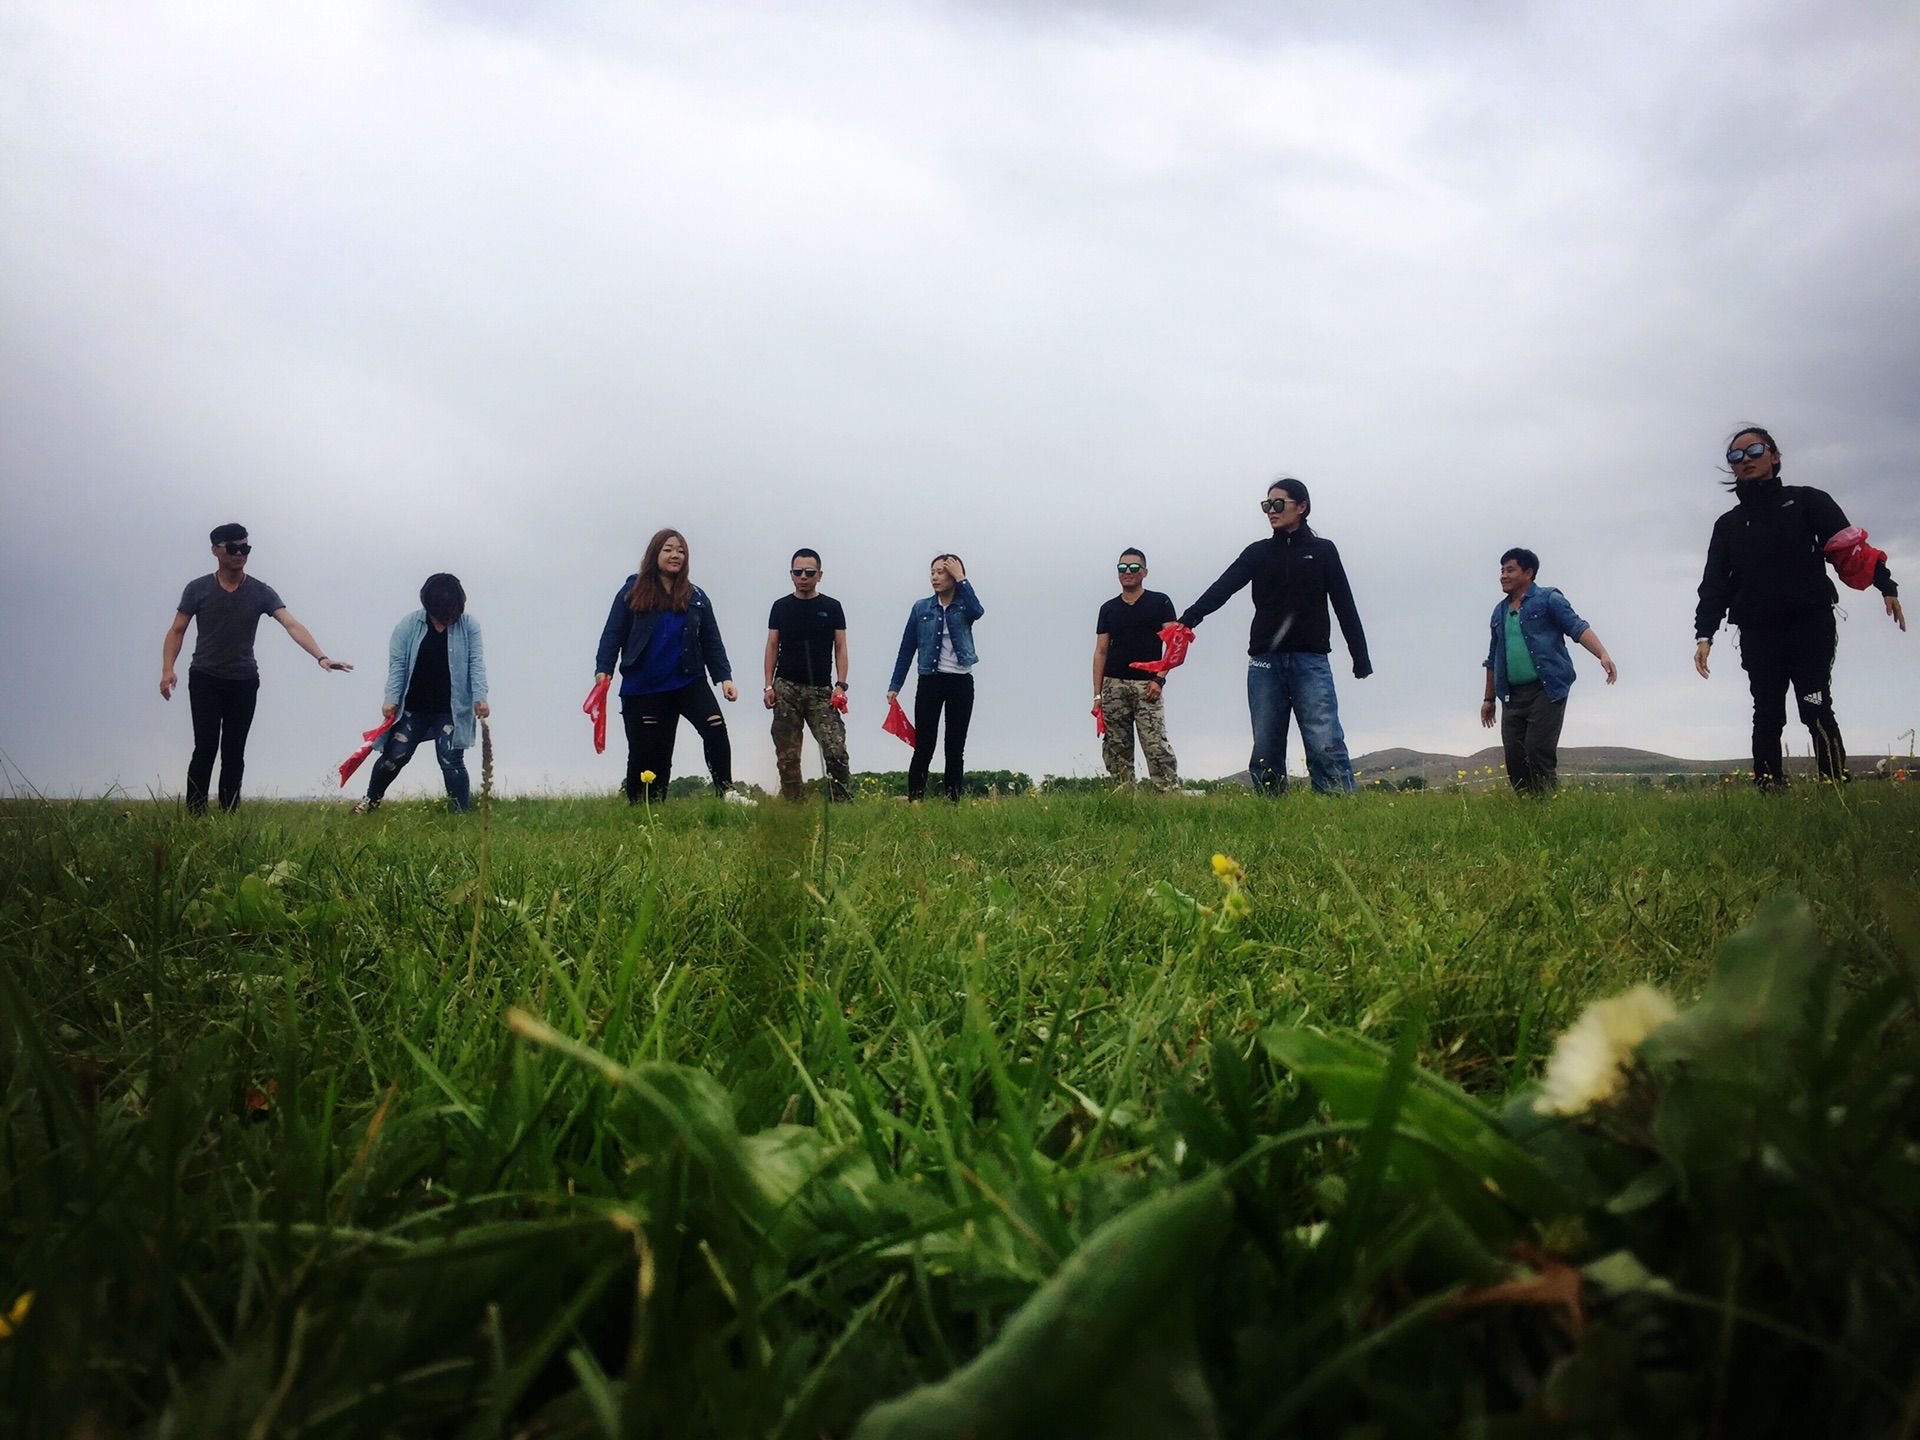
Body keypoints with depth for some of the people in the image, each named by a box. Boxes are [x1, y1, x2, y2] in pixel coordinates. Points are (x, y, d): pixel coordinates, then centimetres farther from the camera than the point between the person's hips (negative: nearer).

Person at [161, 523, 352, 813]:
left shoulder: (261, 592, 0)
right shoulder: (197, 589, 0)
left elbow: (292, 626, -12)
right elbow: (176, 631, 3)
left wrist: (321, 657, -26)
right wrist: (167, 669, -12)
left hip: (244, 682, 1)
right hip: (205, 680, -1)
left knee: (234, 753, 4)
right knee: (206, 747, -9)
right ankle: (194, 814, -3)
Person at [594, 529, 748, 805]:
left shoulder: (695, 597, 7)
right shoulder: (633, 591, 0)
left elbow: (711, 641, 8)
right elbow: (612, 634, -2)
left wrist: (724, 677, -1)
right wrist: (603, 670, -13)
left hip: (688, 681, 1)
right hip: (642, 687, -1)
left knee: (715, 728, -19)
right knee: (645, 753, 3)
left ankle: (725, 791, -10)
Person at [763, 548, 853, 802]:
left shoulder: (832, 607, 6)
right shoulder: (781, 607, 9)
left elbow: (840, 648, 4)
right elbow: (772, 646, 10)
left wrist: (841, 684, -7)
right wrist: (768, 686, 1)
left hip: (820, 690, -1)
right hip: (786, 688, 2)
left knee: (836, 751, -14)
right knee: (787, 755, 2)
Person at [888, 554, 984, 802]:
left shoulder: (964, 606, 4)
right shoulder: (921, 608, 6)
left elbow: (978, 612, -22)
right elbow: (907, 649, 7)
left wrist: (961, 579, -14)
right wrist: (895, 686, 2)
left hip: (961, 682, 0)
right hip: (930, 680, 0)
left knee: (956, 747, 4)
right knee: (924, 745, -6)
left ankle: (953, 801, 9)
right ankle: (914, 800, -5)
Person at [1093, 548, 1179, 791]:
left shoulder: (1160, 603, 7)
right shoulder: (1108, 609, 15)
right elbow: (1101, 652, 14)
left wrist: (1159, 679, -11)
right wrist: (1097, 694, 6)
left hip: (1146, 685, -3)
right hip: (1114, 685, 4)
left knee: (1156, 744, -15)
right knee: (1116, 748, 1)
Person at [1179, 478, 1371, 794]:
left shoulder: (1323, 551, 9)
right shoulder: (1257, 553, 12)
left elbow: (1345, 607, 8)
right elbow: (1223, 588, -4)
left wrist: (1361, 659, 2)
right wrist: (1189, 618, -22)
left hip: (1311, 660, -2)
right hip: (1265, 661, 2)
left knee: (1325, 745, -12)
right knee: (1266, 751, 1)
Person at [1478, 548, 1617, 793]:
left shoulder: (1548, 599, 3)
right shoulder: (1500, 612, 20)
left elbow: (1578, 628, -9)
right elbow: (1493, 659, 25)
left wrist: (1603, 655, -25)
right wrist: (1489, 699, 26)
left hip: (1547, 690, -6)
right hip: (1513, 695, 6)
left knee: (1538, 750, -15)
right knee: (1514, 756, -2)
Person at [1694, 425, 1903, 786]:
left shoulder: (1806, 501, 9)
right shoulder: (1728, 524, 16)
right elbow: (1715, 583, 9)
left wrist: (1885, 587, -13)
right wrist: (1704, 634, -5)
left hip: (1810, 624, -3)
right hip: (1757, 634, 3)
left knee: (1816, 710, -10)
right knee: (1767, 717, 1)